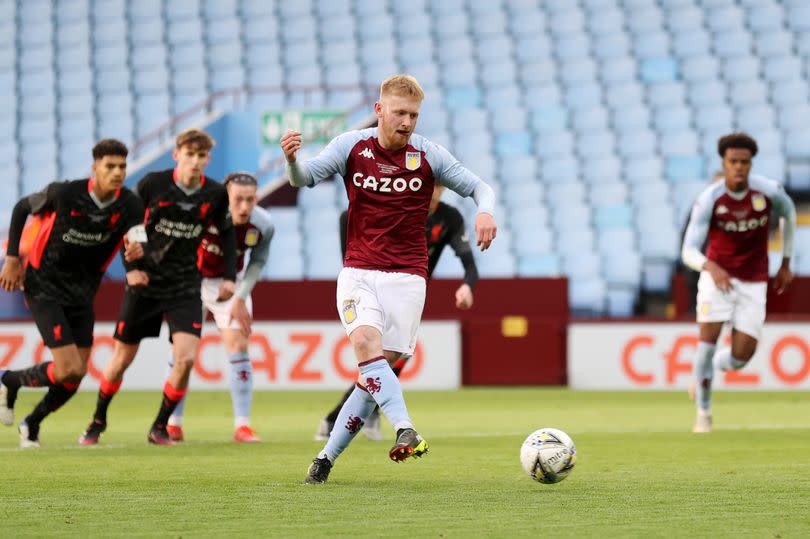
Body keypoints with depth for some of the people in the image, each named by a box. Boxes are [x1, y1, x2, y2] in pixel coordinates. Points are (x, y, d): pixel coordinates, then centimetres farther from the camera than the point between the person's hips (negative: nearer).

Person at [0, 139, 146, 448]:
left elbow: (134, 246, -14)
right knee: (69, 370, -17)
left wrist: (133, 270, -38)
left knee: (76, 376, 5)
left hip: (82, 294, 5)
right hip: (44, 287, -5)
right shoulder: (65, 194, -19)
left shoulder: (129, 205, -10)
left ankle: (32, 424, 30)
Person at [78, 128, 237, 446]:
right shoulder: (153, 184, -12)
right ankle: (97, 422, 30)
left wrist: (229, 277, 4)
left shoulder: (215, 194, -5)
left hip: (185, 288, 1)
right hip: (145, 283, -1)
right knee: (122, 359, 6)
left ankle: (160, 428, 5)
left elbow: (226, 233, 11)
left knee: (186, 359, -16)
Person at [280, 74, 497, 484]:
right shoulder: (352, 146, 0)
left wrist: (485, 211, -17)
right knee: (366, 343, -27)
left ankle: (327, 457, 2)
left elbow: (479, 188, 6)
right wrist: (292, 160, -32)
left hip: (406, 277, 0)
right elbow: (305, 178, -8)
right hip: (358, 271, 0)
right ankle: (405, 430, -37)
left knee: (379, 367, -7)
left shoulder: (428, 156, -1)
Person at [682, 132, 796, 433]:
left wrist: (786, 264, 13)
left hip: (753, 283, 2)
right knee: (708, 339, -17)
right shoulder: (709, 200, -18)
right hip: (716, 274, -2)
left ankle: (707, 372, 30)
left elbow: (789, 213, 12)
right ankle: (703, 413, 2)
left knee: (740, 357, -6)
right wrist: (711, 267, -45)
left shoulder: (769, 191, -13)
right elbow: (689, 252, -22)